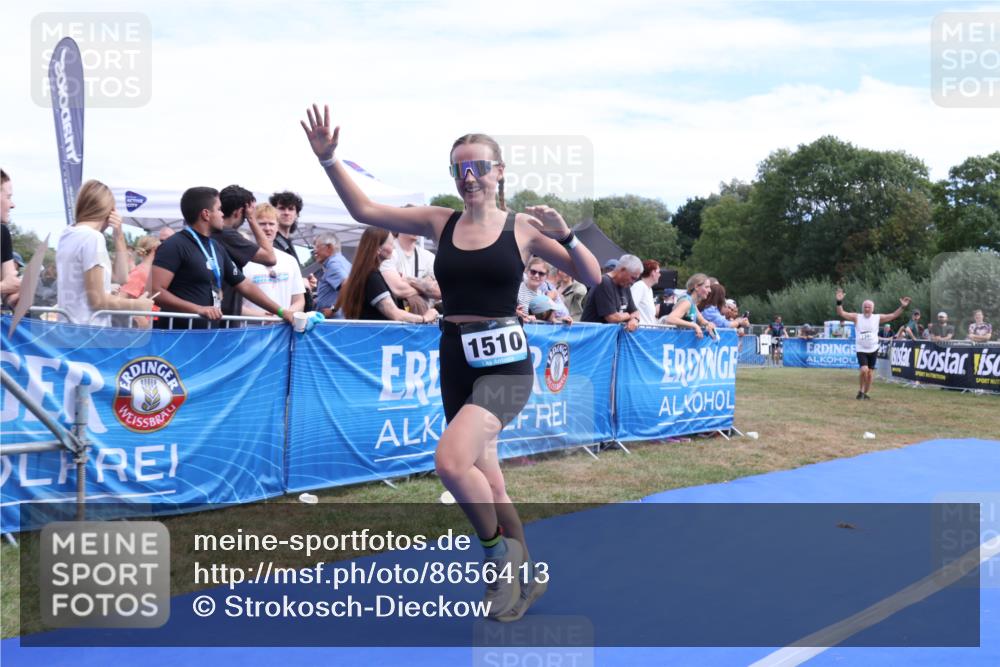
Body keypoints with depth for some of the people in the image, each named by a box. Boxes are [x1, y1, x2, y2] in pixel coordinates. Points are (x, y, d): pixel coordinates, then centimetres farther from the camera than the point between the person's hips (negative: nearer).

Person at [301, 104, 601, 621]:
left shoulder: (523, 227, -1)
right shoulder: (440, 222, 7)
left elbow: (592, 278, -2)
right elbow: (363, 210, 7)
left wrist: (565, 237, -19)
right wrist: (328, 159, -4)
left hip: (505, 362, -5)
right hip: (455, 361, 5)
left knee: (450, 461, -26)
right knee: (483, 481, 13)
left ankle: (500, 550, 2)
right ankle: (523, 577, 35)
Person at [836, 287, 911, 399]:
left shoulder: (878, 318, -1)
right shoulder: (856, 317, -6)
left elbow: (893, 315, 1)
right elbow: (841, 313, -15)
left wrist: (902, 307, -13)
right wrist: (839, 302, -30)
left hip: (873, 350, 3)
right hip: (861, 350, -3)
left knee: (870, 372, 7)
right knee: (864, 370, -19)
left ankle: (865, 393, 22)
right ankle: (860, 391, 2)